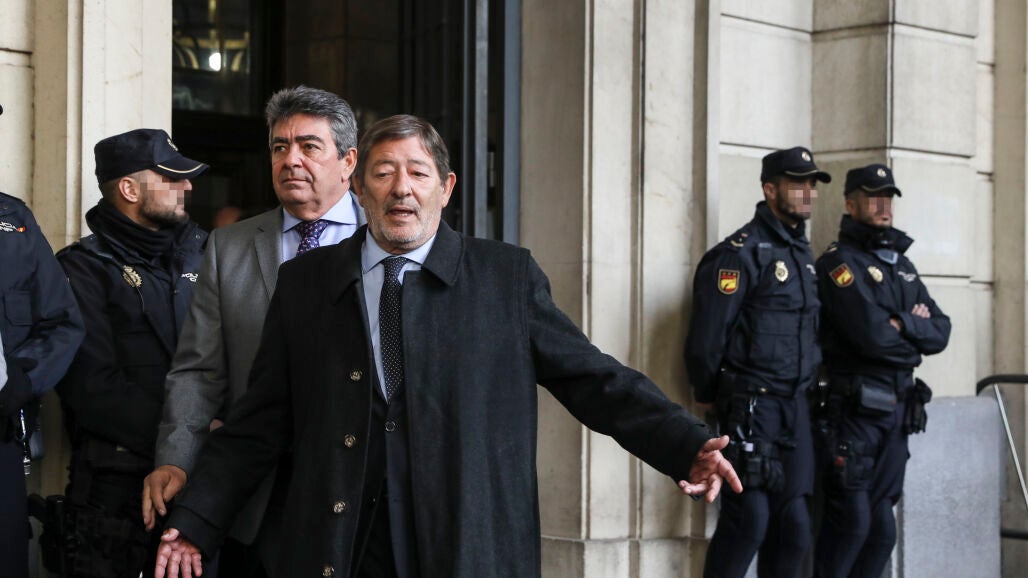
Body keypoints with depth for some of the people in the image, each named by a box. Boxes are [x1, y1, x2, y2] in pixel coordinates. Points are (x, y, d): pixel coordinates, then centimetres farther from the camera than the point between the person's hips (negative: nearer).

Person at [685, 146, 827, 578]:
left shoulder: (802, 252, 15)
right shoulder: (743, 252, -11)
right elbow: (707, 331, -13)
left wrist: (805, 384, 18)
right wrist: (706, 395, -4)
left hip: (793, 405, 8)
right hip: (751, 405, -8)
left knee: (793, 524, 8)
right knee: (749, 517, -10)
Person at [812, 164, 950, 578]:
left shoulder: (902, 265, 17)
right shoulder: (840, 261, -7)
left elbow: (940, 332, 9)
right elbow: (871, 334, -19)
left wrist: (901, 324, -9)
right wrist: (916, 331, -2)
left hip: (897, 411, 7)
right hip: (855, 409, -7)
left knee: (882, 525, 9)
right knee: (852, 520, -7)